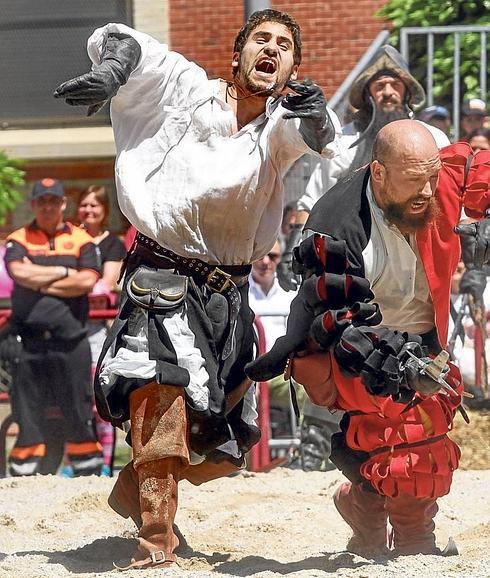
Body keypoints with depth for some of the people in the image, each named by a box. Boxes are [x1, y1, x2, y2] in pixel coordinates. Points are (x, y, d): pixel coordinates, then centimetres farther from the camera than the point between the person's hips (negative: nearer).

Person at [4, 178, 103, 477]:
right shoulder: (19, 240, 9)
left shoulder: (81, 240, 9)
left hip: (71, 339, 0)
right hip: (29, 338, 0)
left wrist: (40, 283, -5)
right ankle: (23, 475, 5)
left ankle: (89, 474, 6)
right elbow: (20, 272, -10)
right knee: (27, 410, 2)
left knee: (80, 410, 1)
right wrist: (63, 272, -4)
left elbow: (87, 281, -6)